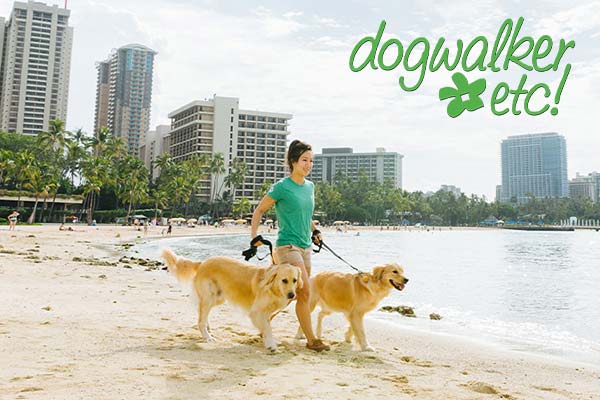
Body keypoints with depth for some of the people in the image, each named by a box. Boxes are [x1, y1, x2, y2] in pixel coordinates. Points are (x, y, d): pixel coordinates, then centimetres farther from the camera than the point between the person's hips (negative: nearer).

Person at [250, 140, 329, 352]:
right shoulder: (282, 187, -9)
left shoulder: (310, 186, 11)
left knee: (290, 294, 11)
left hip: (305, 247, 7)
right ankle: (311, 339, -2)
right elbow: (259, 210, -1)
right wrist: (254, 236, -8)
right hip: (288, 245, -7)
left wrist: (314, 230, 20)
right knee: (305, 291, -12)